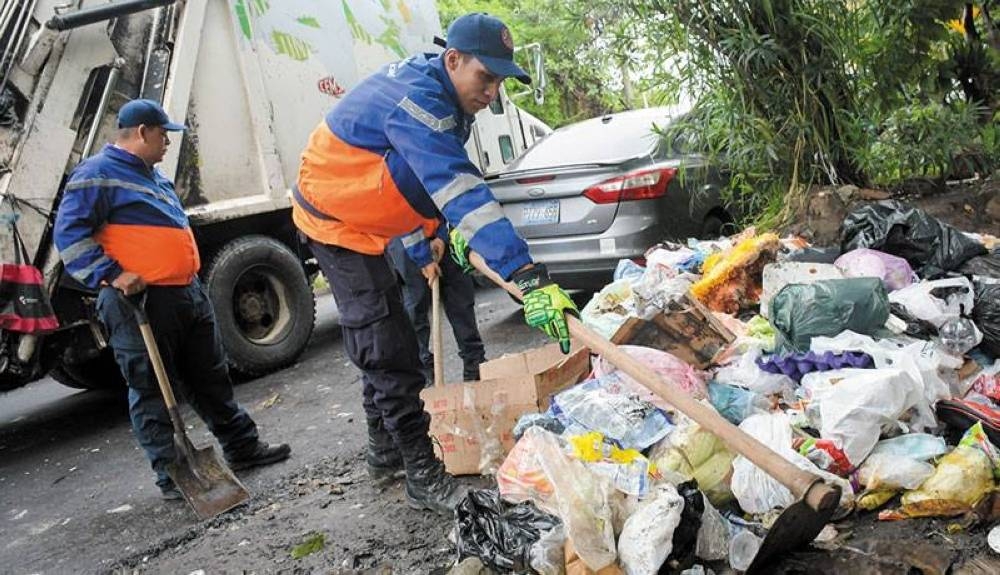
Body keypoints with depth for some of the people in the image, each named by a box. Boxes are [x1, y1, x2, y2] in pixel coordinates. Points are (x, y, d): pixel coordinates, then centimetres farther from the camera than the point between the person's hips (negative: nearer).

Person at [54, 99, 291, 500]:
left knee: (211, 378, 15)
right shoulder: (98, 174, -8)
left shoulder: (153, 176, 21)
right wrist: (111, 275, -23)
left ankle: (242, 447, 26)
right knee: (152, 392, 1)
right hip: (139, 302, -9)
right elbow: (70, 233, -16)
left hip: (187, 293, 9)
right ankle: (171, 475, 9)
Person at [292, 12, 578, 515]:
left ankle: (386, 454, 32)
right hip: (336, 224, -10)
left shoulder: (436, 94, 1)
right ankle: (424, 481, -2)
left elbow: (420, 178, 15)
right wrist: (528, 278, -49)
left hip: (359, 222, 10)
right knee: (390, 355, -10)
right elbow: (463, 192, -43)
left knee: (383, 347, 18)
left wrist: (422, 249, 19)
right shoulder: (417, 100, -31)